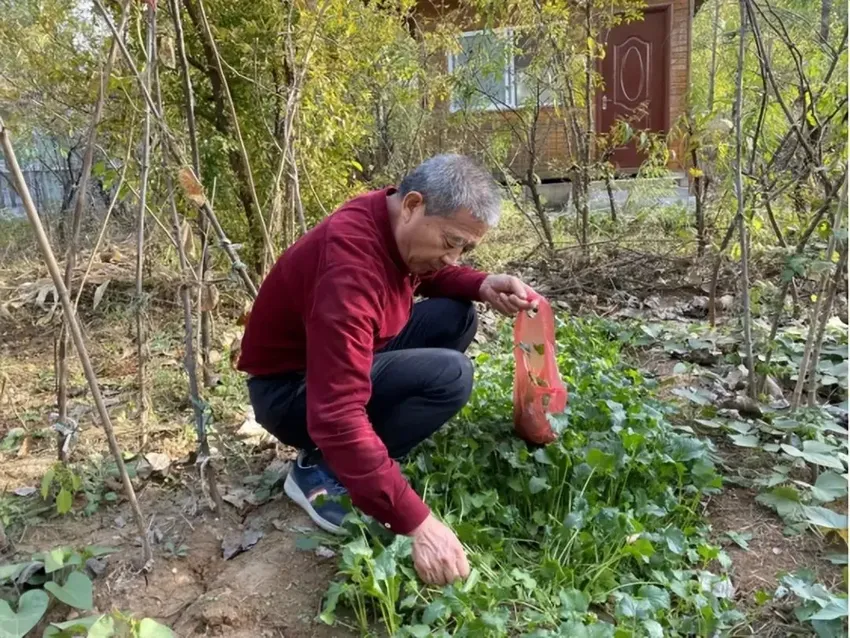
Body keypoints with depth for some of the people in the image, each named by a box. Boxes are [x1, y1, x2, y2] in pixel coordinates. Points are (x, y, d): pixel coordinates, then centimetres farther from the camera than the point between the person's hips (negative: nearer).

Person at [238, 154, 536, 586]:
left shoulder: (399, 224, -8)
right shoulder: (349, 263, -35)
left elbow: (432, 274, 15)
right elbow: (338, 418, -40)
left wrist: (483, 286, -8)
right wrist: (417, 523, -39)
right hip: (291, 390, -9)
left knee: (456, 315, 1)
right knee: (450, 375, -24)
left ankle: (370, 448, 3)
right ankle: (320, 469, -8)